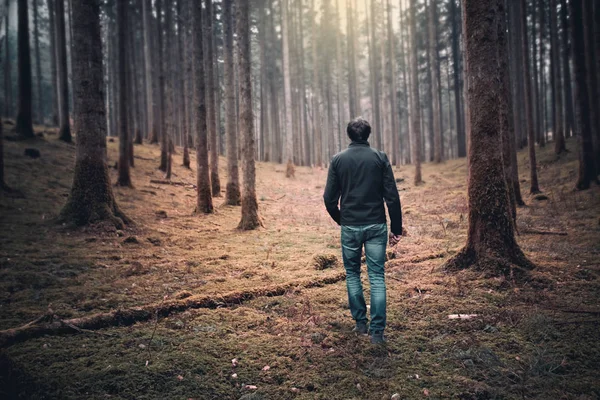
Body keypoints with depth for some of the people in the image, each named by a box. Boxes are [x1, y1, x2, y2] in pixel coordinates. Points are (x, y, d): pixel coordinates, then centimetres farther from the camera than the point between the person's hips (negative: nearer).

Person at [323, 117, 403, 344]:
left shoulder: (338, 159, 1)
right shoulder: (380, 158, -1)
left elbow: (329, 198, 0)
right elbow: (392, 196, -5)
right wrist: (396, 228, 2)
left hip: (349, 226, 1)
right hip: (376, 226, 0)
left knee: (352, 274, 16)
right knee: (377, 277, 2)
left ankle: (360, 323, 21)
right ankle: (377, 331, 1)